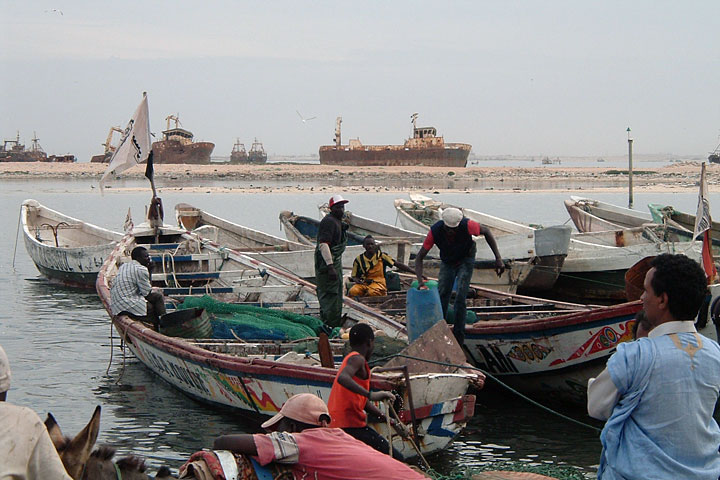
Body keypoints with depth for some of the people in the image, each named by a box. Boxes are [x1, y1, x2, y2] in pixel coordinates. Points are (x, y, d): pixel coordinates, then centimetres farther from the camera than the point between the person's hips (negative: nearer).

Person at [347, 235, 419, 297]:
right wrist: (356, 279, -11)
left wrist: (415, 272, -4)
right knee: (352, 291, -33)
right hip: (363, 283, 2)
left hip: (378, 282, -2)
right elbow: (353, 276, 16)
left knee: (372, 292, -39)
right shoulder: (359, 259, 10)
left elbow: (398, 264, 4)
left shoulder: (381, 256, 7)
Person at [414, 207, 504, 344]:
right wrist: (420, 281, -39)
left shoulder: (466, 225, -35)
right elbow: (419, 257, -25)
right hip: (447, 263, 2)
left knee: (460, 298, -14)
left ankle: (459, 336, -3)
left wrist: (498, 258, -19)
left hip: (465, 261, -2)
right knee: (441, 297, -3)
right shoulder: (435, 231, -31)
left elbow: (486, 231, -14)